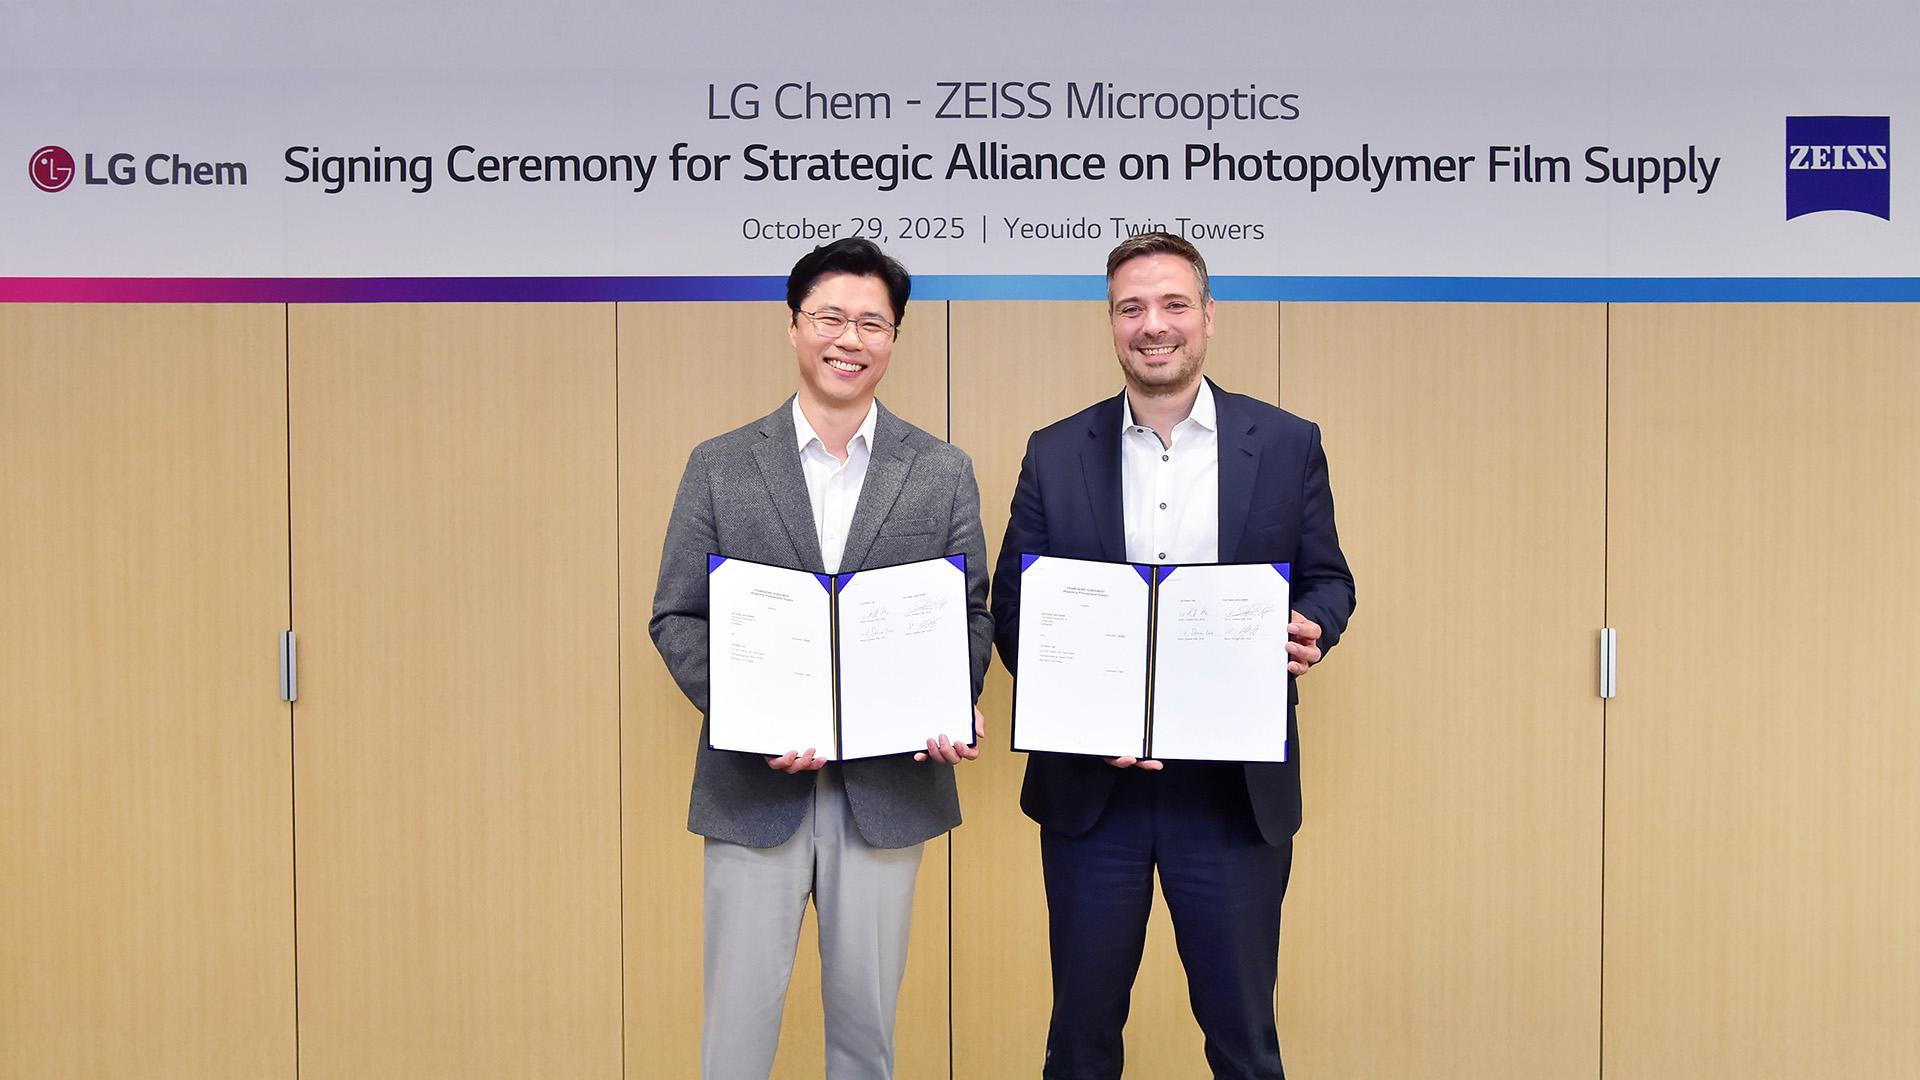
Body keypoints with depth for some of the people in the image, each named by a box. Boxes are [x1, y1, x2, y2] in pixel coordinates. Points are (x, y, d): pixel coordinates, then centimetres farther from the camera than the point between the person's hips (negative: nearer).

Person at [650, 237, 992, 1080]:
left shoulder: (943, 472, 5)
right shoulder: (720, 466, 2)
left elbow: (973, 613, 6)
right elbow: (676, 616, 2)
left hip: (892, 783, 1)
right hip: (756, 783, -1)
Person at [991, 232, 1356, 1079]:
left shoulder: (1287, 445, 2)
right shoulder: (1056, 454, 3)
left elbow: (1327, 579, 9)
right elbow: (1011, 605, 4)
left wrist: (1312, 632, -15)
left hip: (1236, 787, -1)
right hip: (1090, 783, 1)